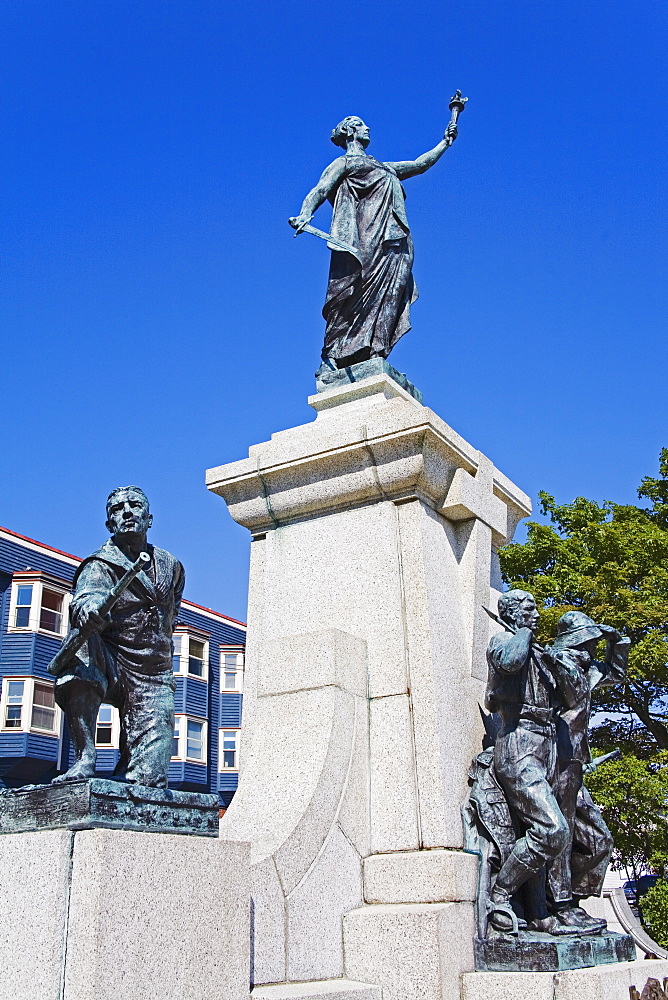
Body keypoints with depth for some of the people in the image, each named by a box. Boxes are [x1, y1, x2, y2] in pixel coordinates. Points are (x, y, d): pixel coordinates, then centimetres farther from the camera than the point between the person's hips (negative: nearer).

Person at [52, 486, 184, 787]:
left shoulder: (171, 567, 10)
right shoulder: (100, 565, -6)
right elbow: (87, 595, -30)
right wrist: (89, 608, -52)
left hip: (153, 675, 3)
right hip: (110, 668, -3)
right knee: (84, 647, -38)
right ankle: (84, 759, -32)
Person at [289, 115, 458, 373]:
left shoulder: (384, 168, 37)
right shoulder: (344, 163, 15)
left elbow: (420, 164, 45)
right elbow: (319, 191, 0)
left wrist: (445, 142, 42)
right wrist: (305, 215, -20)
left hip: (393, 242, 7)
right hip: (363, 240, -6)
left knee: (387, 297, -12)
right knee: (353, 295, -19)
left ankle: (373, 357, -21)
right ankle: (330, 358, -22)